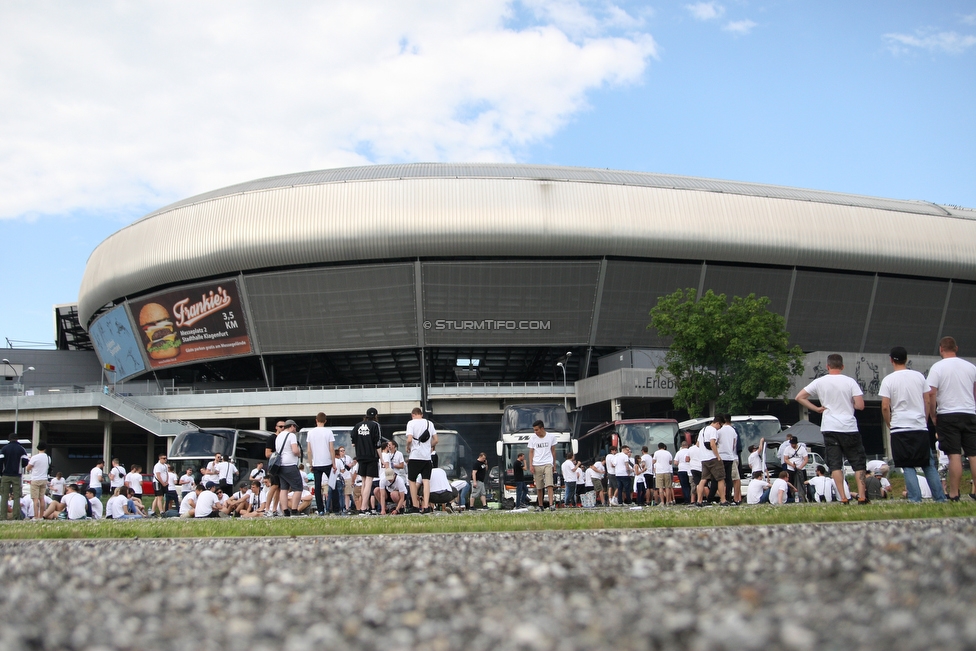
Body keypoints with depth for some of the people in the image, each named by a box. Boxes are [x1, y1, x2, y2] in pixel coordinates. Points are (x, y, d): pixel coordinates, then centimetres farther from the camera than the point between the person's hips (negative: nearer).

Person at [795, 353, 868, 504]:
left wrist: (816, 408, 6)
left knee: (835, 464, 2)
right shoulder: (850, 381, -3)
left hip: (829, 428, 1)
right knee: (858, 463, 7)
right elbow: (860, 405, -7)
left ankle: (843, 498, -6)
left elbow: (799, 397, 2)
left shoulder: (819, 382, 2)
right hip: (849, 428, -1)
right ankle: (861, 496, -1)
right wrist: (849, 403, 13)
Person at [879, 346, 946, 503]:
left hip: (900, 428, -3)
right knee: (929, 465, 10)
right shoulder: (919, 376, 5)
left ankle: (915, 498, -6)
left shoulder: (888, 380, -5)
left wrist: (889, 424, 7)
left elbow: (885, 407, -8)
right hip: (921, 427, 3)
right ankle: (940, 498, 7)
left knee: (908, 467, 1)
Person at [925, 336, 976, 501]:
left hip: (948, 415, -4)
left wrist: (933, 415, -1)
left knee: (954, 455, -5)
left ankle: (954, 494, -5)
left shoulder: (938, 367, -5)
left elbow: (931, 394, -11)